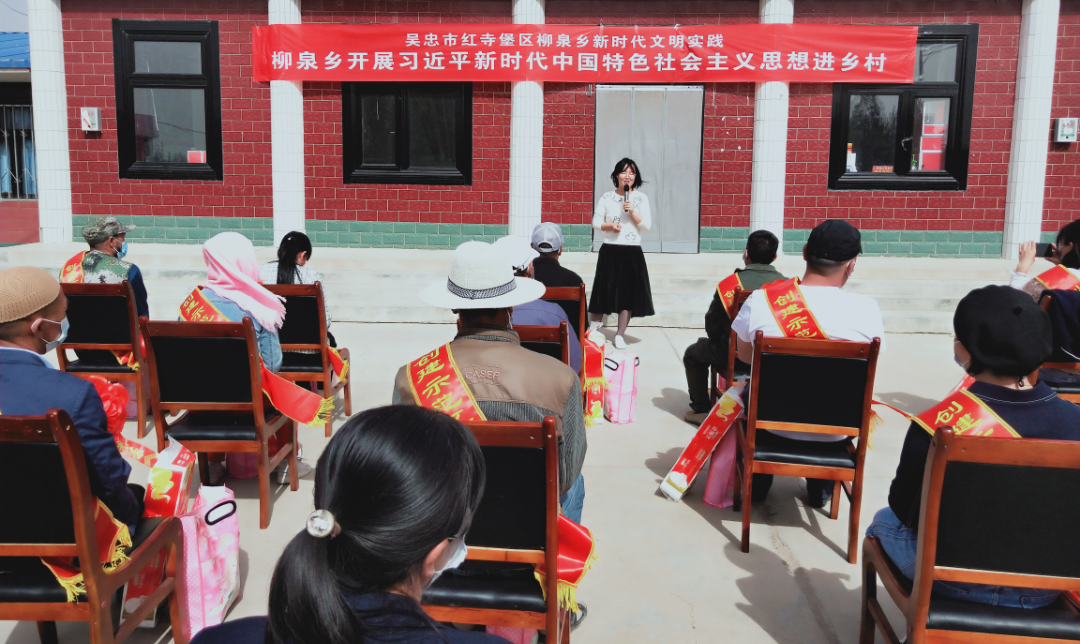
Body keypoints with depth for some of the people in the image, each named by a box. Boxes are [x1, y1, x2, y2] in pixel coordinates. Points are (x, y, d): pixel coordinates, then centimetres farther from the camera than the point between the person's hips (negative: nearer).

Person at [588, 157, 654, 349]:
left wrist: (632, 212, -15)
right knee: (604, 290, 4)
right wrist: (608, 226, -16)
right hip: (610, 251, -1)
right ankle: (593, 330, 21)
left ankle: (620, 334, 12)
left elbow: (647, 225, -1)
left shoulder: (641, 198, 3)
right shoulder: (606, 197, 2)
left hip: (632, 252, 1)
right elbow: (596, 221, 3)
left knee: (629, 292, 1)